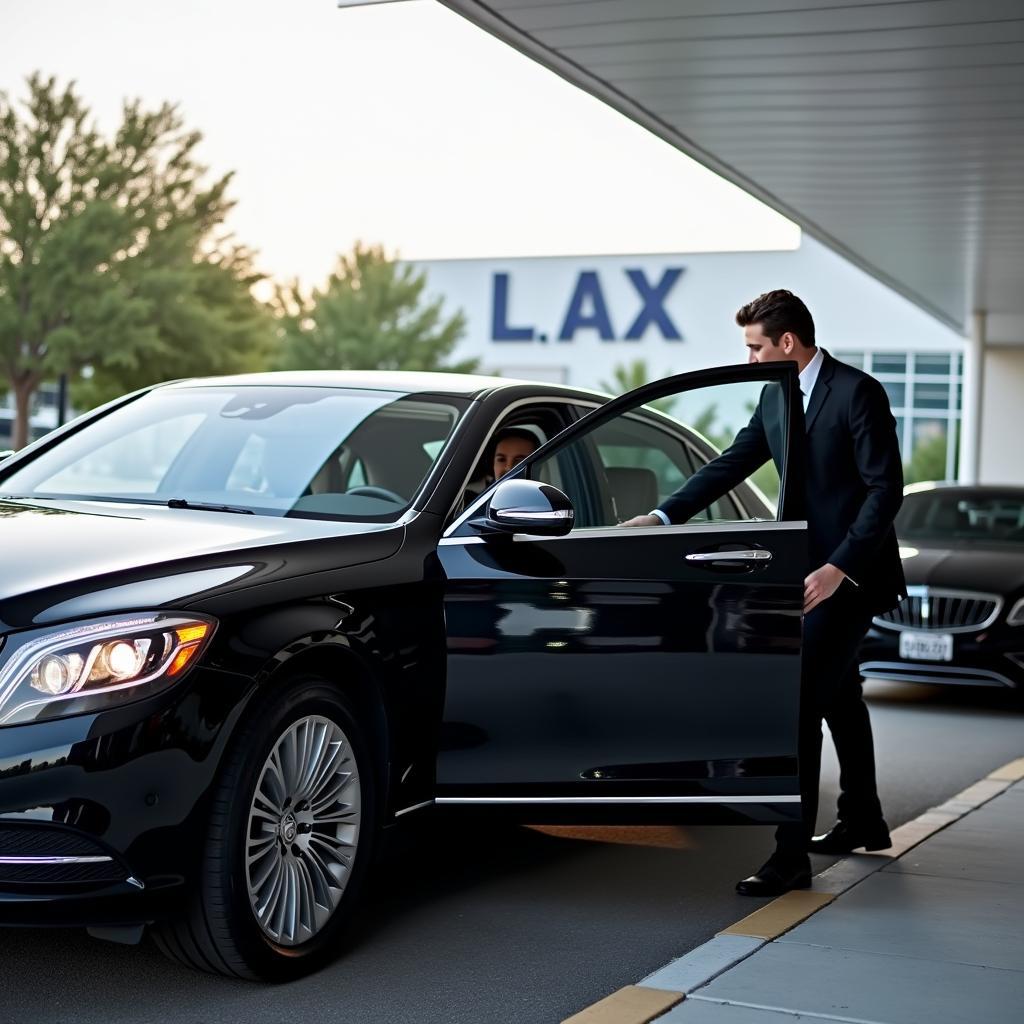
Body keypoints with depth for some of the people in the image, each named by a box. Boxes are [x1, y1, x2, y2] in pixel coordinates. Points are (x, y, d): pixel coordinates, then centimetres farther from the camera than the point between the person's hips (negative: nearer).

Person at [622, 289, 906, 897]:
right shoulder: (776, 397, 9)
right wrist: (664, 516, 1)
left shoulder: (858, 393, -15)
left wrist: (840, 566, -24)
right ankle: (863, 824, 36)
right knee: (839, 697, 20)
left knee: (800, 701, -14)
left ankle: (791, 855, -11)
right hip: (812, 568, 9)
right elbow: (731, 465, 10)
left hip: (851, 573, -9)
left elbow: (886, 487, -18)